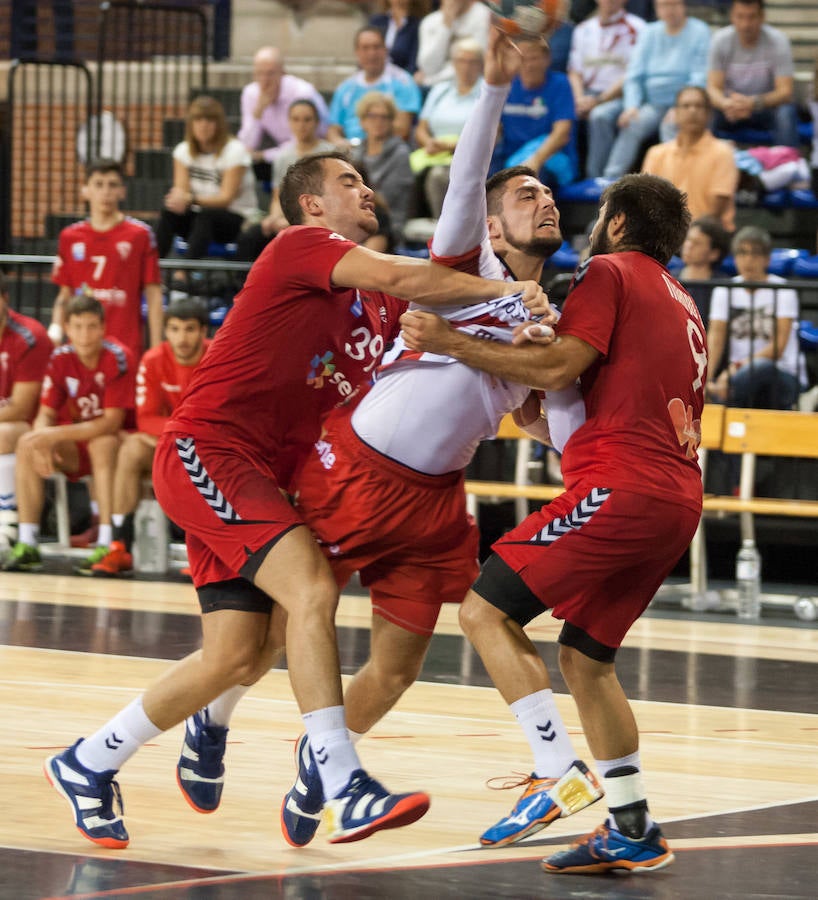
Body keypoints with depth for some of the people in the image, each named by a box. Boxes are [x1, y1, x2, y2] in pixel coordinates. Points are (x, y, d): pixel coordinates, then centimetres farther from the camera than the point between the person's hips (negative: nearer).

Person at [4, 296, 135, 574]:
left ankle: (107, 544, -40)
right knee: (27, 445, -21)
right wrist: (43, 442, -28)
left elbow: (111, 422, -23)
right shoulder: (60, 359, -5)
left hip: (112, 442, -5)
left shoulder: (118, 358, -19)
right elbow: (46, 414, -3)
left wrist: (55, 434, -30)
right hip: (72, 449, 5)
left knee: (102, 444, -38)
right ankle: (27, 545, -23)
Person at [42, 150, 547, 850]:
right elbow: (396, 277, -21)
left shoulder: (376, 310, 20)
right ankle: (346, 791, -30)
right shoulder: (302, 244, -6)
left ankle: (88, 766, 20)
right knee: (312, 588, -25)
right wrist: (500, 288, -15)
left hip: (259, 476, 9)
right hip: (206, 449, -9)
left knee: (240, 656, 2)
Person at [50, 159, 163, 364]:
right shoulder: (70, 237, 9)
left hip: (126, 348, -3)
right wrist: (56, 329, -3)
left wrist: (156, 348, -3)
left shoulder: (140, 235, 0)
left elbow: (153, 294, 1)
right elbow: (65, 295, 15)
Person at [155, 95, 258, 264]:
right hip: (198, 217, 4)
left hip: (236, 220, -4)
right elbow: (181, 188, -5)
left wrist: (192, 199, -33)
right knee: (168, 212, -27)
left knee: (205, 214, -37)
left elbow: (226, 198, -17)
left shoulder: (234, 150, -11)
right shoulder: (183, 150, 5)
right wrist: (178, 197, -32)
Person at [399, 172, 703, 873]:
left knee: (485, 609, -8)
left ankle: (560, 774, -17)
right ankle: (633, 831, 12)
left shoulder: (609, 271, 1)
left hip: (621, 486, -9)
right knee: (586, 656, 16)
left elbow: (560, 367, -12)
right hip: (678, 499, 9)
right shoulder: (680, 303, 27)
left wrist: (449, 342, -10)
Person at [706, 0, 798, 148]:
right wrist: (725, 104, -38)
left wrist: (753, 103, -41)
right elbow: (714, 88, -12)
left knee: (785, 114, -35)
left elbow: (785, 91, -21)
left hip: (769, 105, -2)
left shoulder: (777, 40, -15)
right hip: (732, 104, 2)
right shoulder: (720, 40, -9)